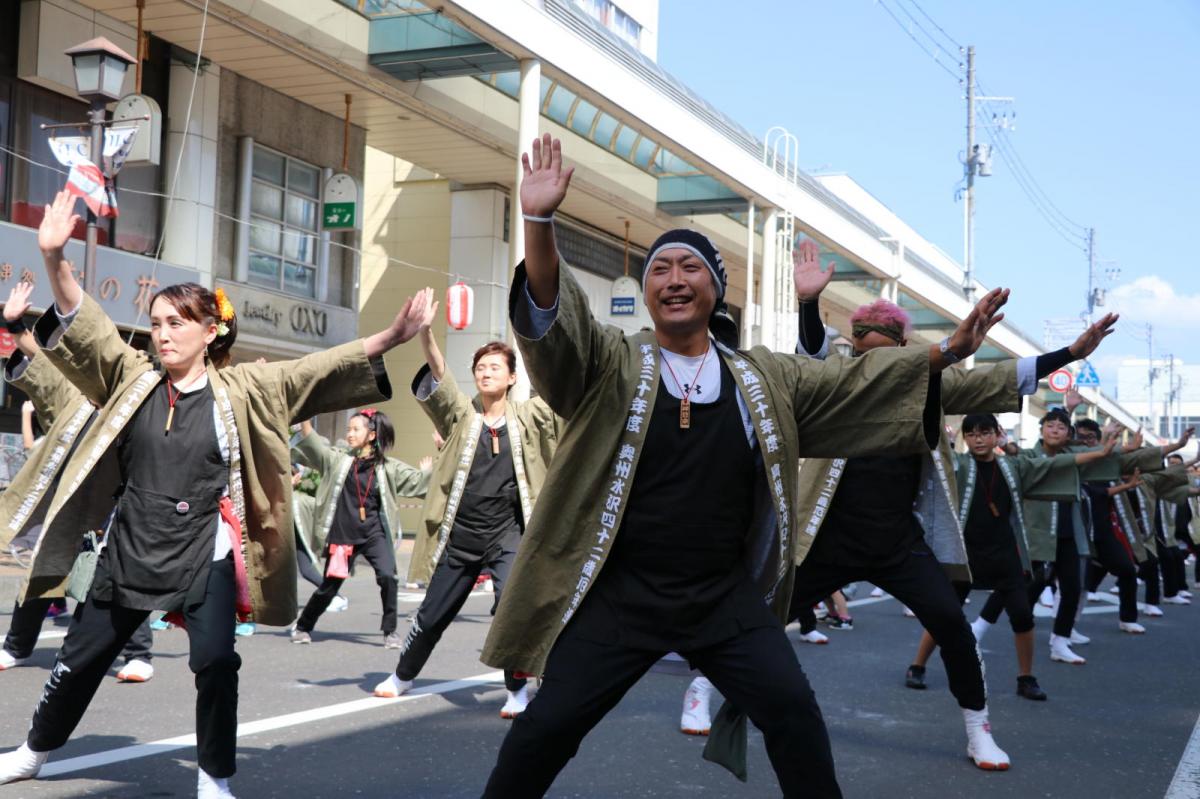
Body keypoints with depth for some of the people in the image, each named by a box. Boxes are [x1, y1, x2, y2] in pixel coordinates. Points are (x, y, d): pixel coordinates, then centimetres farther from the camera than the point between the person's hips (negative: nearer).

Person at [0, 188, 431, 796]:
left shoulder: (242, 390, -4)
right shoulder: (132, 380, 1)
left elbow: (320, 373, -10)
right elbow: (82, 325, -8)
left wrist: (390, 339, -21)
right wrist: (54, 258, -24)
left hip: (206, 555, -2)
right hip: (131, 549, 3)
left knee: (216, 663, -10)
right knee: (82, 657, 15)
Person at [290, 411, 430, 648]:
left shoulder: (388, 467, 4)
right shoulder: (338, 460, 2)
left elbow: (418, 481, 5)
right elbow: (311, 444, -10)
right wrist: (304, 419, -24)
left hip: (375, 534, 0)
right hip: (342, 534, 0)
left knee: (388, 577, -18)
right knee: (328, 587, 9)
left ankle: (390, 630, -1)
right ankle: (303, 627, 32)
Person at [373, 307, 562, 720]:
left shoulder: (527, 417, 3)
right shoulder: (459, 414, 1)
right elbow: (439, 377, -16)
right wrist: (426, 334, -34)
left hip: (507, 534, -1)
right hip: (458, 534, 1)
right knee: (432, 613, 13)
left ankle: (518, 690, -3)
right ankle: (403, 675, 39)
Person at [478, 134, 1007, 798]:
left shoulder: (765, 379, 8)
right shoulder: (611, 365, -4)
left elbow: (854, 385, 10)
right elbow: (551, 320, -20)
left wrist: (945, 352, -2)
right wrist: (539, 223, -36)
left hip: (727, 595, 3)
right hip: (621, 593, -2)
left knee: (795, 716, -2)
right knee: (547, 727, -2)